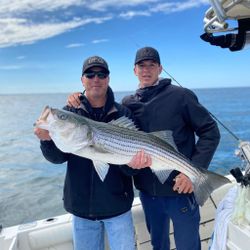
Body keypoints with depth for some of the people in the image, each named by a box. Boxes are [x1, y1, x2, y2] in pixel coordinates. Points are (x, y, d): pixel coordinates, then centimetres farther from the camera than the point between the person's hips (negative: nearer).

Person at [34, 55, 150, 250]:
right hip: (81, 206, 2)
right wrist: (47, 139, -27)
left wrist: (132, 163, -29)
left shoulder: (123, 113, -6)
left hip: (117, 204, -1)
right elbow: (58, 157, -8)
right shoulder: (69, 113, -2)